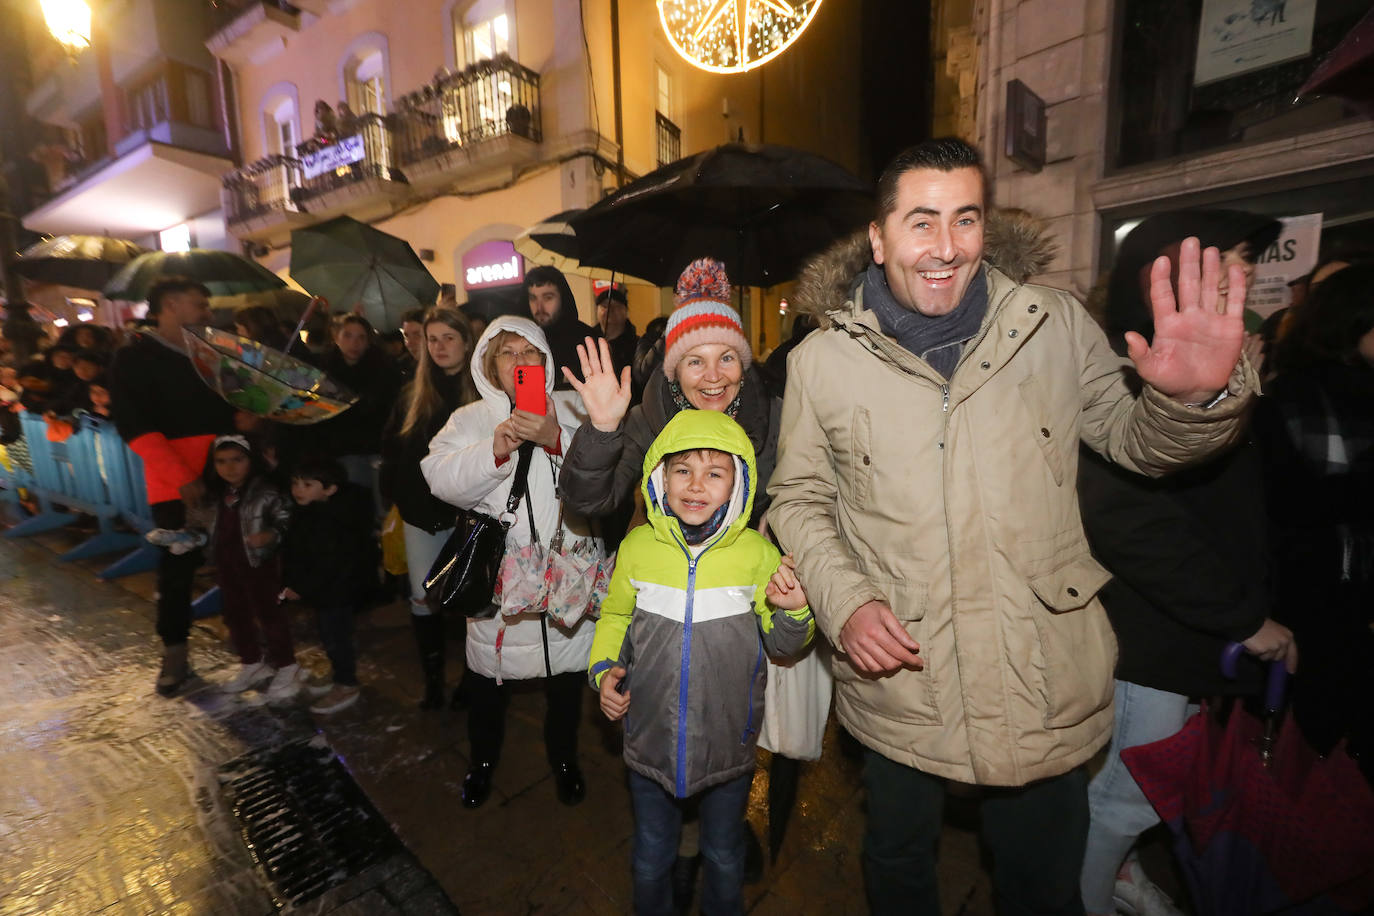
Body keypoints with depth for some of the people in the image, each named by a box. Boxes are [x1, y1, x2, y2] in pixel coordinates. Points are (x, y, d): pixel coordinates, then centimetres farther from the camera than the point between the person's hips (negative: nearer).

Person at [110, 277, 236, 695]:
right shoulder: (134, 358, -2)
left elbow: (232, 409, 19)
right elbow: (135, 427, -12)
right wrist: (181, 477, -21)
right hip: (175, 483, -4)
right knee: (178, 566, 4)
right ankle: (174, 652, 20)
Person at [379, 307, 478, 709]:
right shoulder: (413, 394, 8)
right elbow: (391, 447, 10)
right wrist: (394, 492, -1)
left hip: (469, 513, -3)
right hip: (422, 512, 4)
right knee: (422, 600, 7)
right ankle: (433, 679, 24)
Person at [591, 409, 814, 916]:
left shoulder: (757, 553, -15)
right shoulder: (638, 547, -12)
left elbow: (782, 645, -5)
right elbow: (614, 617, 5)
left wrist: (792, 611, -25)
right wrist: (604, 669, -10)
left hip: (728, 742, -1)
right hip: (649, 736, 1)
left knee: (724, 856, 25)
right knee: (651, 856, 25)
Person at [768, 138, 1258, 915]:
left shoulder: (1058, 326, -5)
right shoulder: (821, 361, -7)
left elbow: (1133, 441, 5)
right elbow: (798, 499, -1)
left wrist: (1199, 397, -17)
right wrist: (842, 602, -14)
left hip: (1046, 689, 2)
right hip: (897, 686, 0)